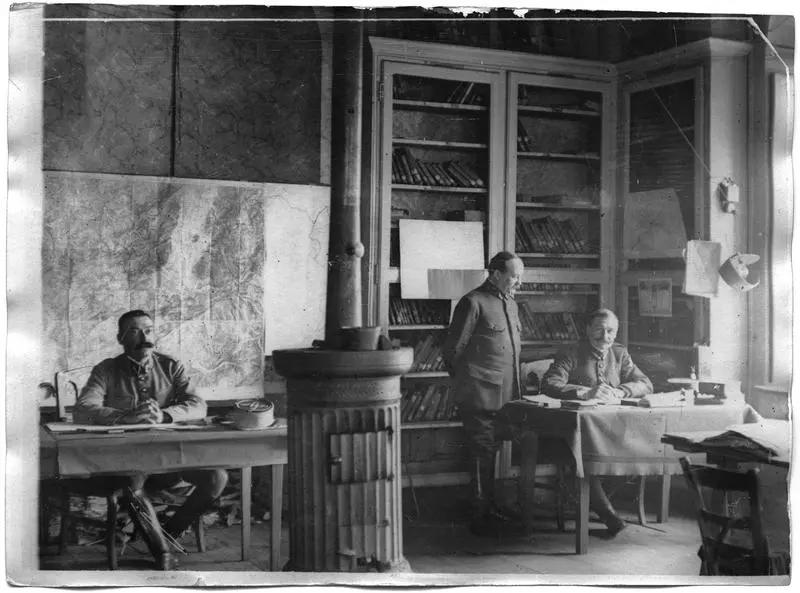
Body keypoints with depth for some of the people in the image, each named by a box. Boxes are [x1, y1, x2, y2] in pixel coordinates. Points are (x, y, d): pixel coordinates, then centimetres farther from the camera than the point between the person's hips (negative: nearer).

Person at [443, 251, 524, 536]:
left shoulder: (510, 303, 16)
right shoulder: (473, 303, -12)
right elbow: (452, 350, -9)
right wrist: (466, 382, 2)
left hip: (504, 393, 8)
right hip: (480, 394, -8)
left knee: (491, 450, 15)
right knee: (482, 453, -3)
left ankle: (488, 506, 26)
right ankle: (480, 516, 4)